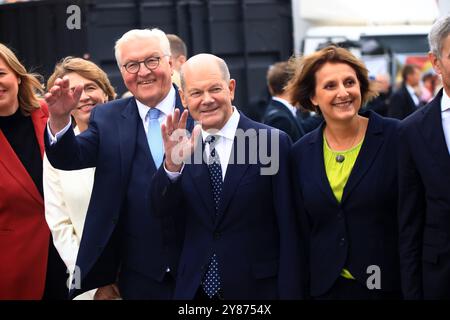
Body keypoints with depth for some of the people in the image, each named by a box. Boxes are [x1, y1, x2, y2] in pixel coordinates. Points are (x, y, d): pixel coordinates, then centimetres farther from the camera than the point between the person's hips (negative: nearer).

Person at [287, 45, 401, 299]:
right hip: (326, 287, 3)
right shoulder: (301, 153, 3)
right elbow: (304, 230, 8)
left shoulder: (396, 137, -8)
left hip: (391, 285, -3)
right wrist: (303, 289, 6)